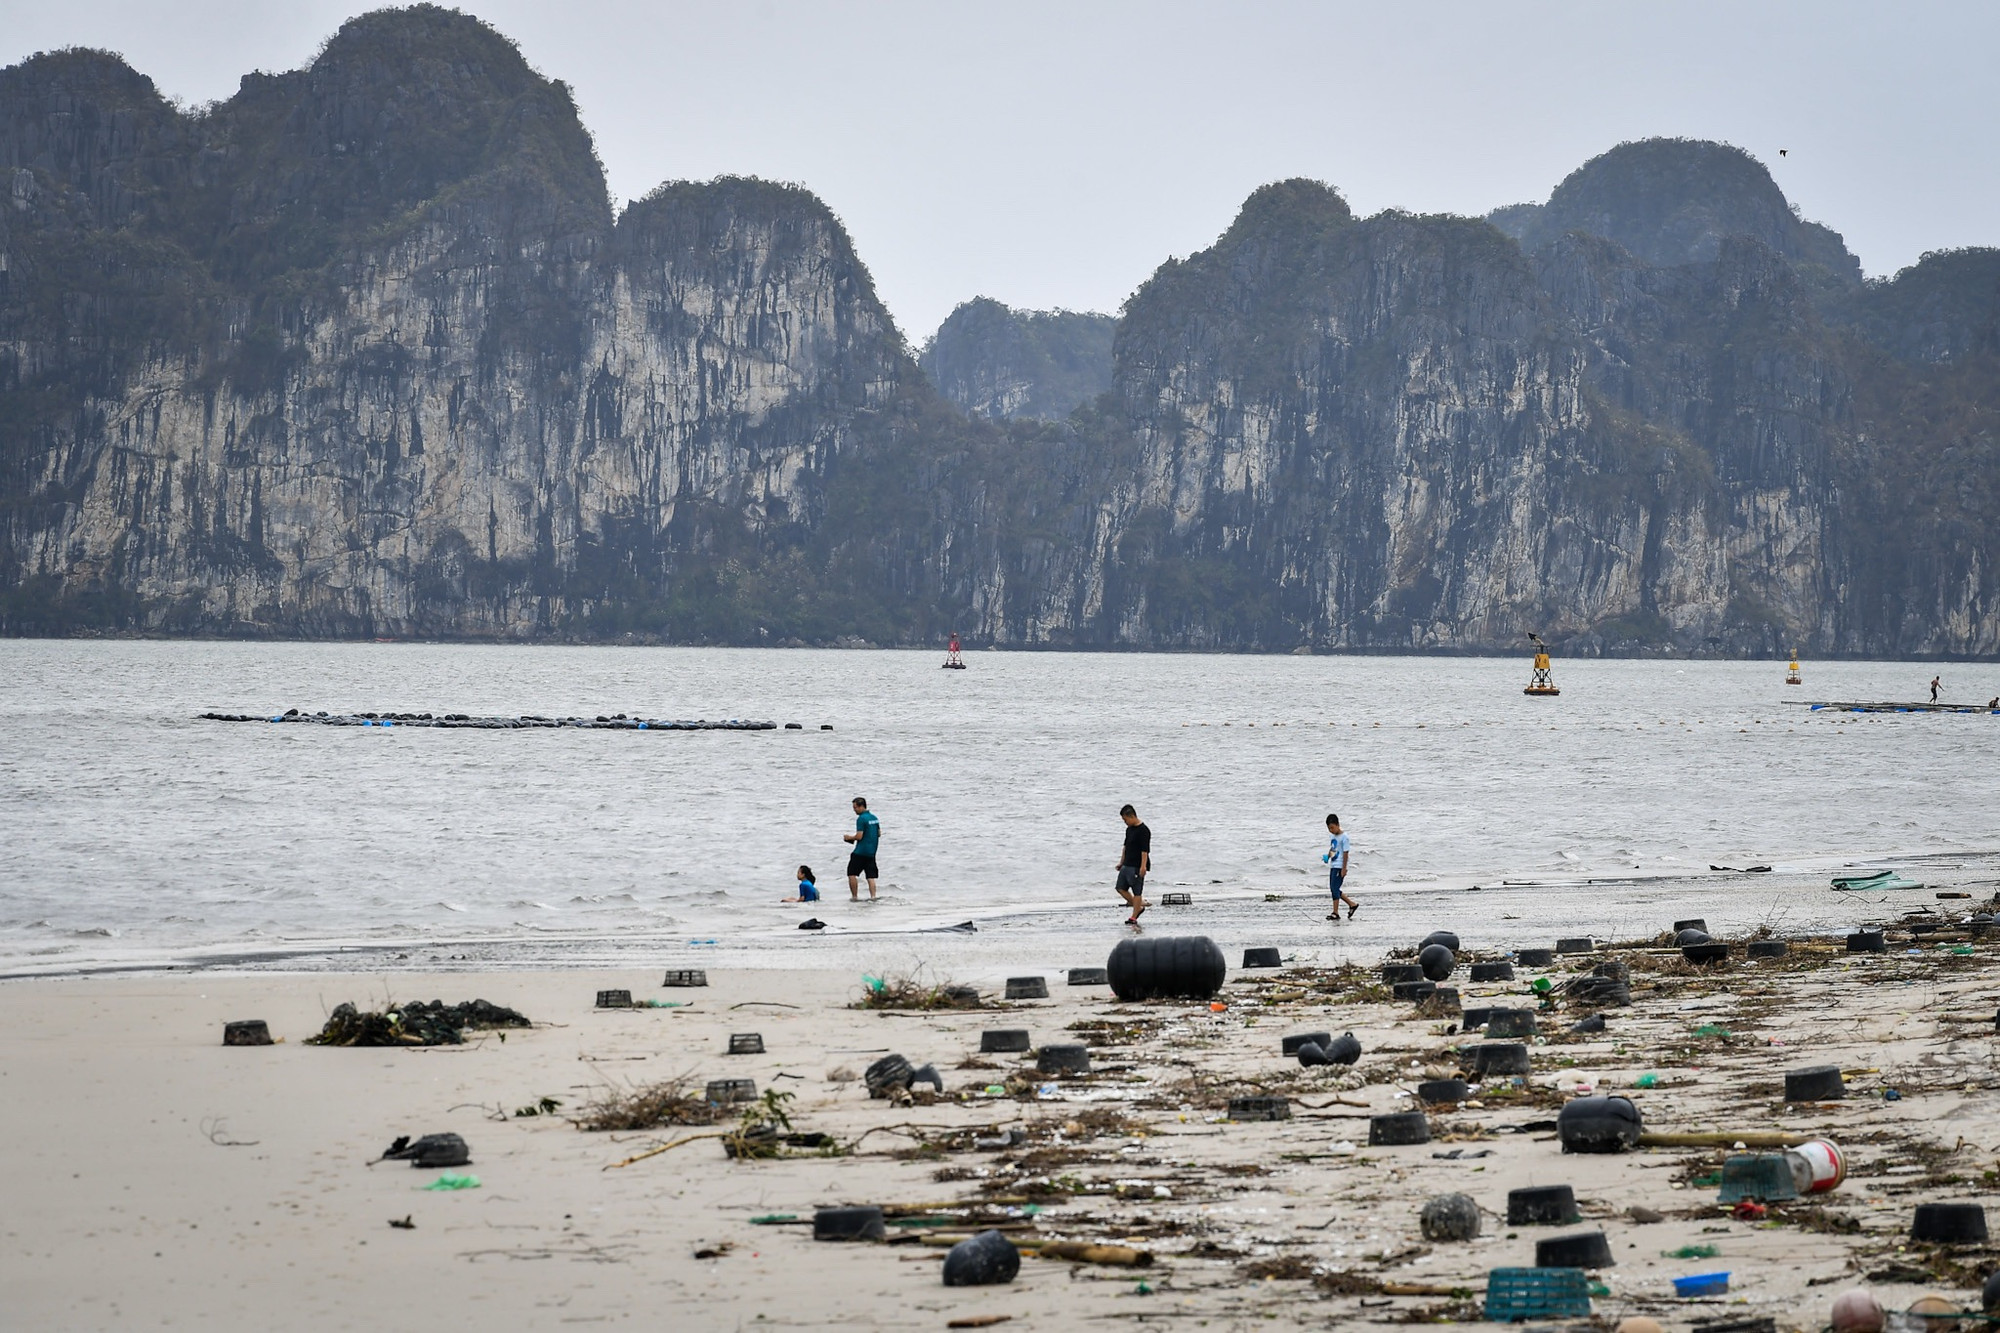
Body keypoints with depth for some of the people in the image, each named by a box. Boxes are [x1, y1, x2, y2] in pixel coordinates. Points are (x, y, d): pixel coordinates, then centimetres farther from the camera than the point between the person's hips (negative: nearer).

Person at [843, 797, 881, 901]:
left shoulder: (861, 819, -14)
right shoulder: (874, 818, 10)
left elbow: (859, 836, -18)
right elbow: (879, 834, 17)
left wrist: (849, 837, -1)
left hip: (860, 852, -7)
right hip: (872, 852, 7)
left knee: (852, 873, 3)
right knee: (871, 876, 7)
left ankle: (854, 896, 3)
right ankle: (873, 897, -3)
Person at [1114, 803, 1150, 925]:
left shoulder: (1143, 831, -15)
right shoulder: (1129, 829, 14)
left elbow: (1145, 850, -20)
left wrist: (1143, 866, -25)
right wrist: (1121, 862, 25)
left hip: (1137, 867, -10)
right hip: (1127, 865, 10)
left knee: (1137, 892, -3)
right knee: (1121, 888, 9)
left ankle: (1134, 917, 0)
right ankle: (1139, 906, 21)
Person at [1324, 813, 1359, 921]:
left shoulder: (1344, 837, -13)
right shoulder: (1332, 836, 12)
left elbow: (1345, 853, -14)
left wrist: (1344, 869, -16)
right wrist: (1327, 857, 5)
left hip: (1339, 867, -9)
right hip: (1333, 866, 9)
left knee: (1335, 888, -10)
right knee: (1334, 889, 11)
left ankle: (1335, 913, -6)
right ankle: (1352, 904, 23)